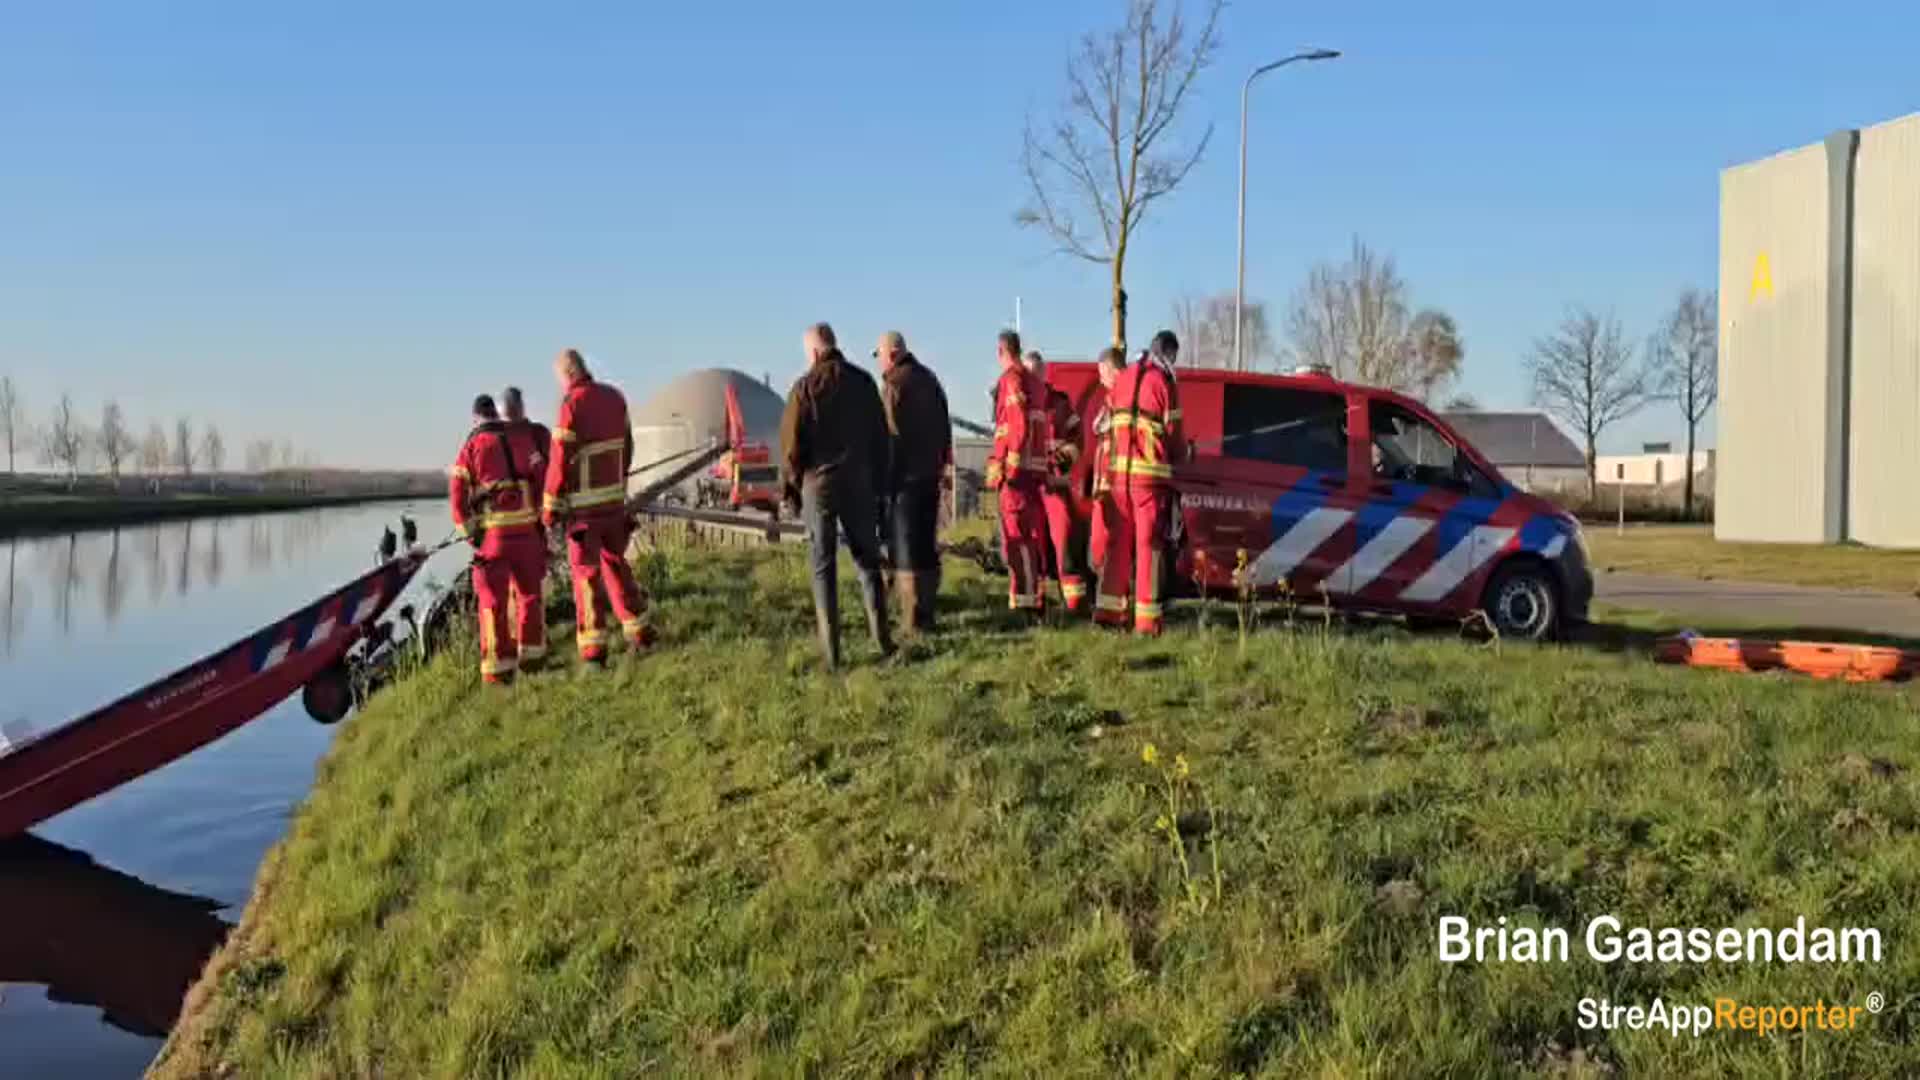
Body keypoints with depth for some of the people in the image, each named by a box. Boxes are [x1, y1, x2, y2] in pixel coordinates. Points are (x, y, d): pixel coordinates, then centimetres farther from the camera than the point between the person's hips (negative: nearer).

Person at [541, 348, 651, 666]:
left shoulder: (572, 405, -16)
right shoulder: (613, 397, 4)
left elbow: (560, 459, -14)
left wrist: (550, 506, -7)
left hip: (583, 505, -6)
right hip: (614, 497, 6)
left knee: (586, 571, 0)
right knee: (615, 562, 19)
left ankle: (594, 648, -1)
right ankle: (639, 631, 25)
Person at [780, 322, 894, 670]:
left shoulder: (805, 387, -9)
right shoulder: (862, 381, 4)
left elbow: (792, 443, -8)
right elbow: (880, 436, 8)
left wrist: (789, 486, 4)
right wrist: (879, 481, 14)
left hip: (818, 484, -3)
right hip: (859, 483, 3)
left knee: (823, 567, 2)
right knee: (867, 560, 12)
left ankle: (831, 653, 1)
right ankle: (882, 639, 8)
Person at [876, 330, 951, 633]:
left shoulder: (894, 383, -11)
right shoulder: (929, 379, 14)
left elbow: (890, 434, -16)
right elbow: (944, 426, 19)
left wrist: (885, 479, -13)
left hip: (905, 476, -8)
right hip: (930, 474, 8)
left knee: (906, 548, -5)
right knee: (926, 544, 14)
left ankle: (916, 618, -7)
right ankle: (927, 611, 19)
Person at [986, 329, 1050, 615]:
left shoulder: (1011, 379, -8)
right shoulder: (1035, 382, 18)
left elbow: (1017, 425, -18)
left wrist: (1002, 463, -20)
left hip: (1018, 469, -9)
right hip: (1037, 467, 9)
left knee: (1016, 536, -9)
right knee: (1033, 535, 13)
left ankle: (1024, 600, -13)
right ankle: (1037, 597, 18)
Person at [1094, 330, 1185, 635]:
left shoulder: (1122, 378, 12)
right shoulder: (1164, 383, -7)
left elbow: (1110, 428, 13)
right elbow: (1173, 433, -3)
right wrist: (1182, 456, 16)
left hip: (1119, 471, 6)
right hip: (1150, 473, -6)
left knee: (1120, 540, 13)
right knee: (1149, 543, -2)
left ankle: (1109, 608, 13)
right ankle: (1147, 618, -3)